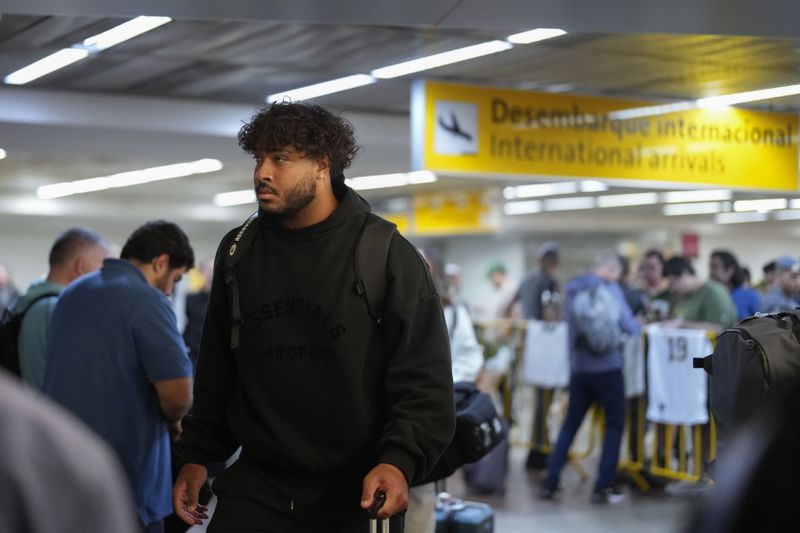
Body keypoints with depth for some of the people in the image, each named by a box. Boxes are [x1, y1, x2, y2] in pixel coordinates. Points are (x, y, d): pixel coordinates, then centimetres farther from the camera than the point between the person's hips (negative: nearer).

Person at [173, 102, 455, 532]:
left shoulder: (386, 255, -7)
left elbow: (425, 380, -9)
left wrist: (399, 461, -23)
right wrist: (198, 455, 12)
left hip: (354, 495, -3)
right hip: (256, 489, 3)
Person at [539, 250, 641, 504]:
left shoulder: (572, 289, 9)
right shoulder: (610, 289, -8)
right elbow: (629, 327, -10)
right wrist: (639, 325, 13)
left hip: (578, 367, 5)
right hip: (607, 367, -5)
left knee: (570, 424, 14)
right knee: (614, 425, 6)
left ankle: (550, 482, 12)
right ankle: (603, 487, 3)